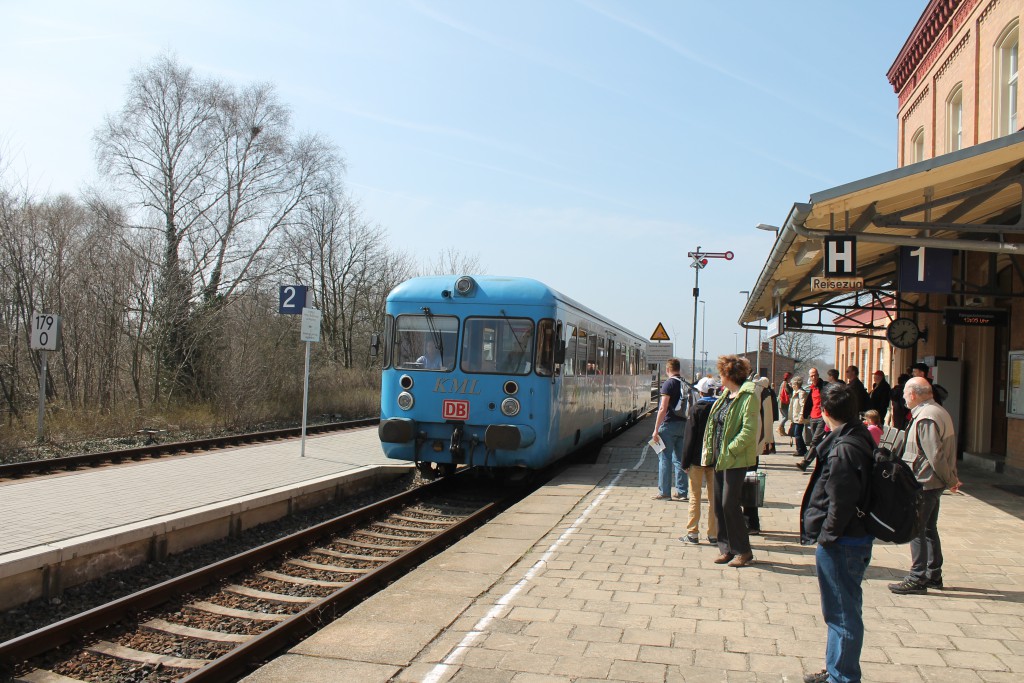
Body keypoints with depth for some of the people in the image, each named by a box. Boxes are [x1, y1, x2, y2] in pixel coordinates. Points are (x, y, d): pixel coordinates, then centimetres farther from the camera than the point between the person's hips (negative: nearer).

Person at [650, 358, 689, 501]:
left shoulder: (668, 384, -12)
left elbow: (663, 408, -17)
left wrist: (656, 429, -15)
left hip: (669, 425, -6)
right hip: (683, 425, 6)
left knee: (665, 459, 0)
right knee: (680, 459, 12)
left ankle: (665, 492, 2)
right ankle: (682, 492, 14)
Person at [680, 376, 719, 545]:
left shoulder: (696, 408, -10)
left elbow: (690, 436, -10)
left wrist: (686, 461, -5)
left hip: (698, 458, -3)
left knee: (695, 496, 4)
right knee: (714, 497, 9)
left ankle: (693, 533, 5)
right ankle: (713, 534, 12)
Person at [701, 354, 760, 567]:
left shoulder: (748, 397, -13)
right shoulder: (726, 395, 14)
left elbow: (749, 431, -20)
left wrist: (730, 451, -19)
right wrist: (708, 449, 9)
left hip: (736, 460, -9)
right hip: (720, 458, 9)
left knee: (730, 504, -6)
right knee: (719, 504, 10)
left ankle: (743, 551, 7)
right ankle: (727, 548, 19)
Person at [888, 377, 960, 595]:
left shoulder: (925, 418, -21)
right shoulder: (939, 411, 11)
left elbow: (936, 455, -23)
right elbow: (949, 448, 16)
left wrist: (949, 480, -11)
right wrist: (951, 478, 15)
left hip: (923, 482, -10)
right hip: (934, 482, 10)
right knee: (929, 529, 17)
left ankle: (917, 579, 2)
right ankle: (933, 575, 26)